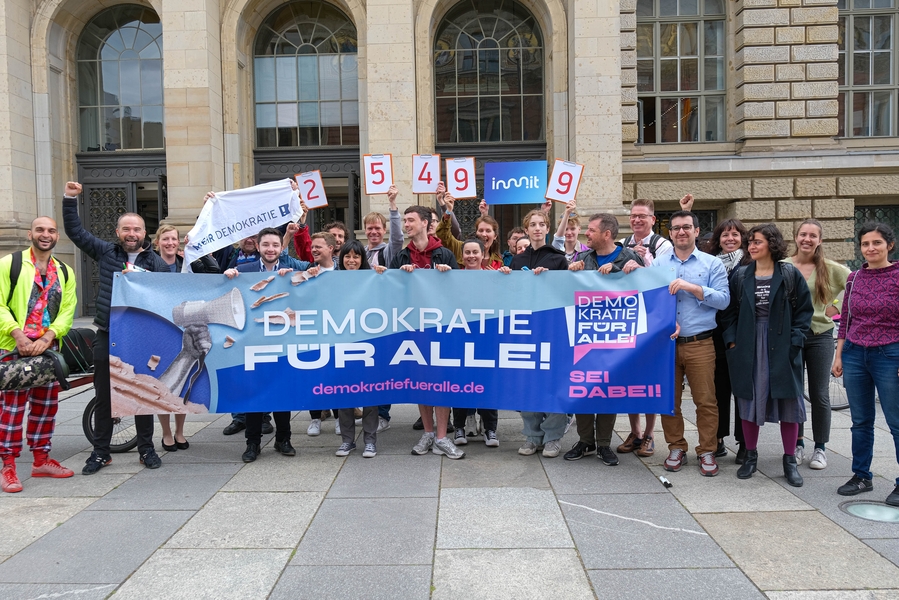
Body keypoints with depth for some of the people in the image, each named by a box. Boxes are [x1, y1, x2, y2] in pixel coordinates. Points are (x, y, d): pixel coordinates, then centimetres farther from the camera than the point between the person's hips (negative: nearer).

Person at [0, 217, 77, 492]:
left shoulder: (65, 272, 12)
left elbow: (68, 310, 6)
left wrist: (47, 338, -10)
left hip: (49, 347, 4)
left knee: (46, 404, 10)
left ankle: (41, 460, 22)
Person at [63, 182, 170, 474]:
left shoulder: (157, 263, 1)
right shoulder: (105, 252, 7)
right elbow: (75, 231, 11)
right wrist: (70, 199, 2)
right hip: (107, 337, 2)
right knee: (104, 397, 9)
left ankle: (147, 449, 20)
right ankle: (100, 452, 21)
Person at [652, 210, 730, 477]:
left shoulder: (712, 264, 5)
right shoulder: (658, 263, 9)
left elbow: (724, 299, -5)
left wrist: (693, 288, -15)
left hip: (700, 344, -1)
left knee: (706, 401, 1)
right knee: (669, 400, 8)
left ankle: (707, 452, 16)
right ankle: (676, 449, 22)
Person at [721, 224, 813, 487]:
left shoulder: (790, 274, 2)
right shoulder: (740, 276, 7)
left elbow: (804, 310, 1)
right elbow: (729, 311, 7)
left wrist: (795, 340, -8)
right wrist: (732, 341, -2)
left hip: (782, 347, -1)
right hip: (748, 346, 2)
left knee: (788, 402, 4)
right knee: (749, 399, 7)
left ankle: (790, 461, 17)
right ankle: (750, 456, 21)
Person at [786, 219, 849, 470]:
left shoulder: (831, 269, -1)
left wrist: (838, 308, 1)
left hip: (819, 336, 0)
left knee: (819, 395, 5)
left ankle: (820, 447, 18)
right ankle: (797, 444, 22)